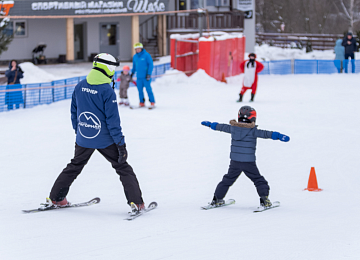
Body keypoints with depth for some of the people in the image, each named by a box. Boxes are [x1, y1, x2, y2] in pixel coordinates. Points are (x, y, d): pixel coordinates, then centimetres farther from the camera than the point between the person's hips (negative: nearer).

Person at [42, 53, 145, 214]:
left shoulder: (80, 87, 1)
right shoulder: (107, 91, -17)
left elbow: (74, 111, 11)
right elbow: (112, 120, -16)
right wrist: (120, 143, -11)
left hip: (83, 139, 5)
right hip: (105, 139, -5)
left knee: (74, 166, 23)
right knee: (123, 168, 6)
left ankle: (55, 199, 26)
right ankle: (136, 203, -2)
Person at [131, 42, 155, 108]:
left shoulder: (146, 55, -7)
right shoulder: (135, 57, 11)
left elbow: (151, 65, -7)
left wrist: (149, 74, -13)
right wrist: (132, 73, 19)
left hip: (145, 77, -5)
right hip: (139, 77, 5)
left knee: (148, 89, -7)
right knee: (140, 90, 4)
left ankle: (152, 102, -1)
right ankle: (142, 102, 11)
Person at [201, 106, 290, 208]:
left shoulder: (233, 128, 5)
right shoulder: (252, 130, -10)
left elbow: (221, 127, 20)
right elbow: (265, 134, -19)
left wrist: (210, 124, 38)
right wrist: (280, 136, -25)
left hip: (234, 161, 4)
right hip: (249, 162, -4)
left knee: (228, 180, 18)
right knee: (258, 180, 5)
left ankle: (217, 198, 20)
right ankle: (264, 199, -7)